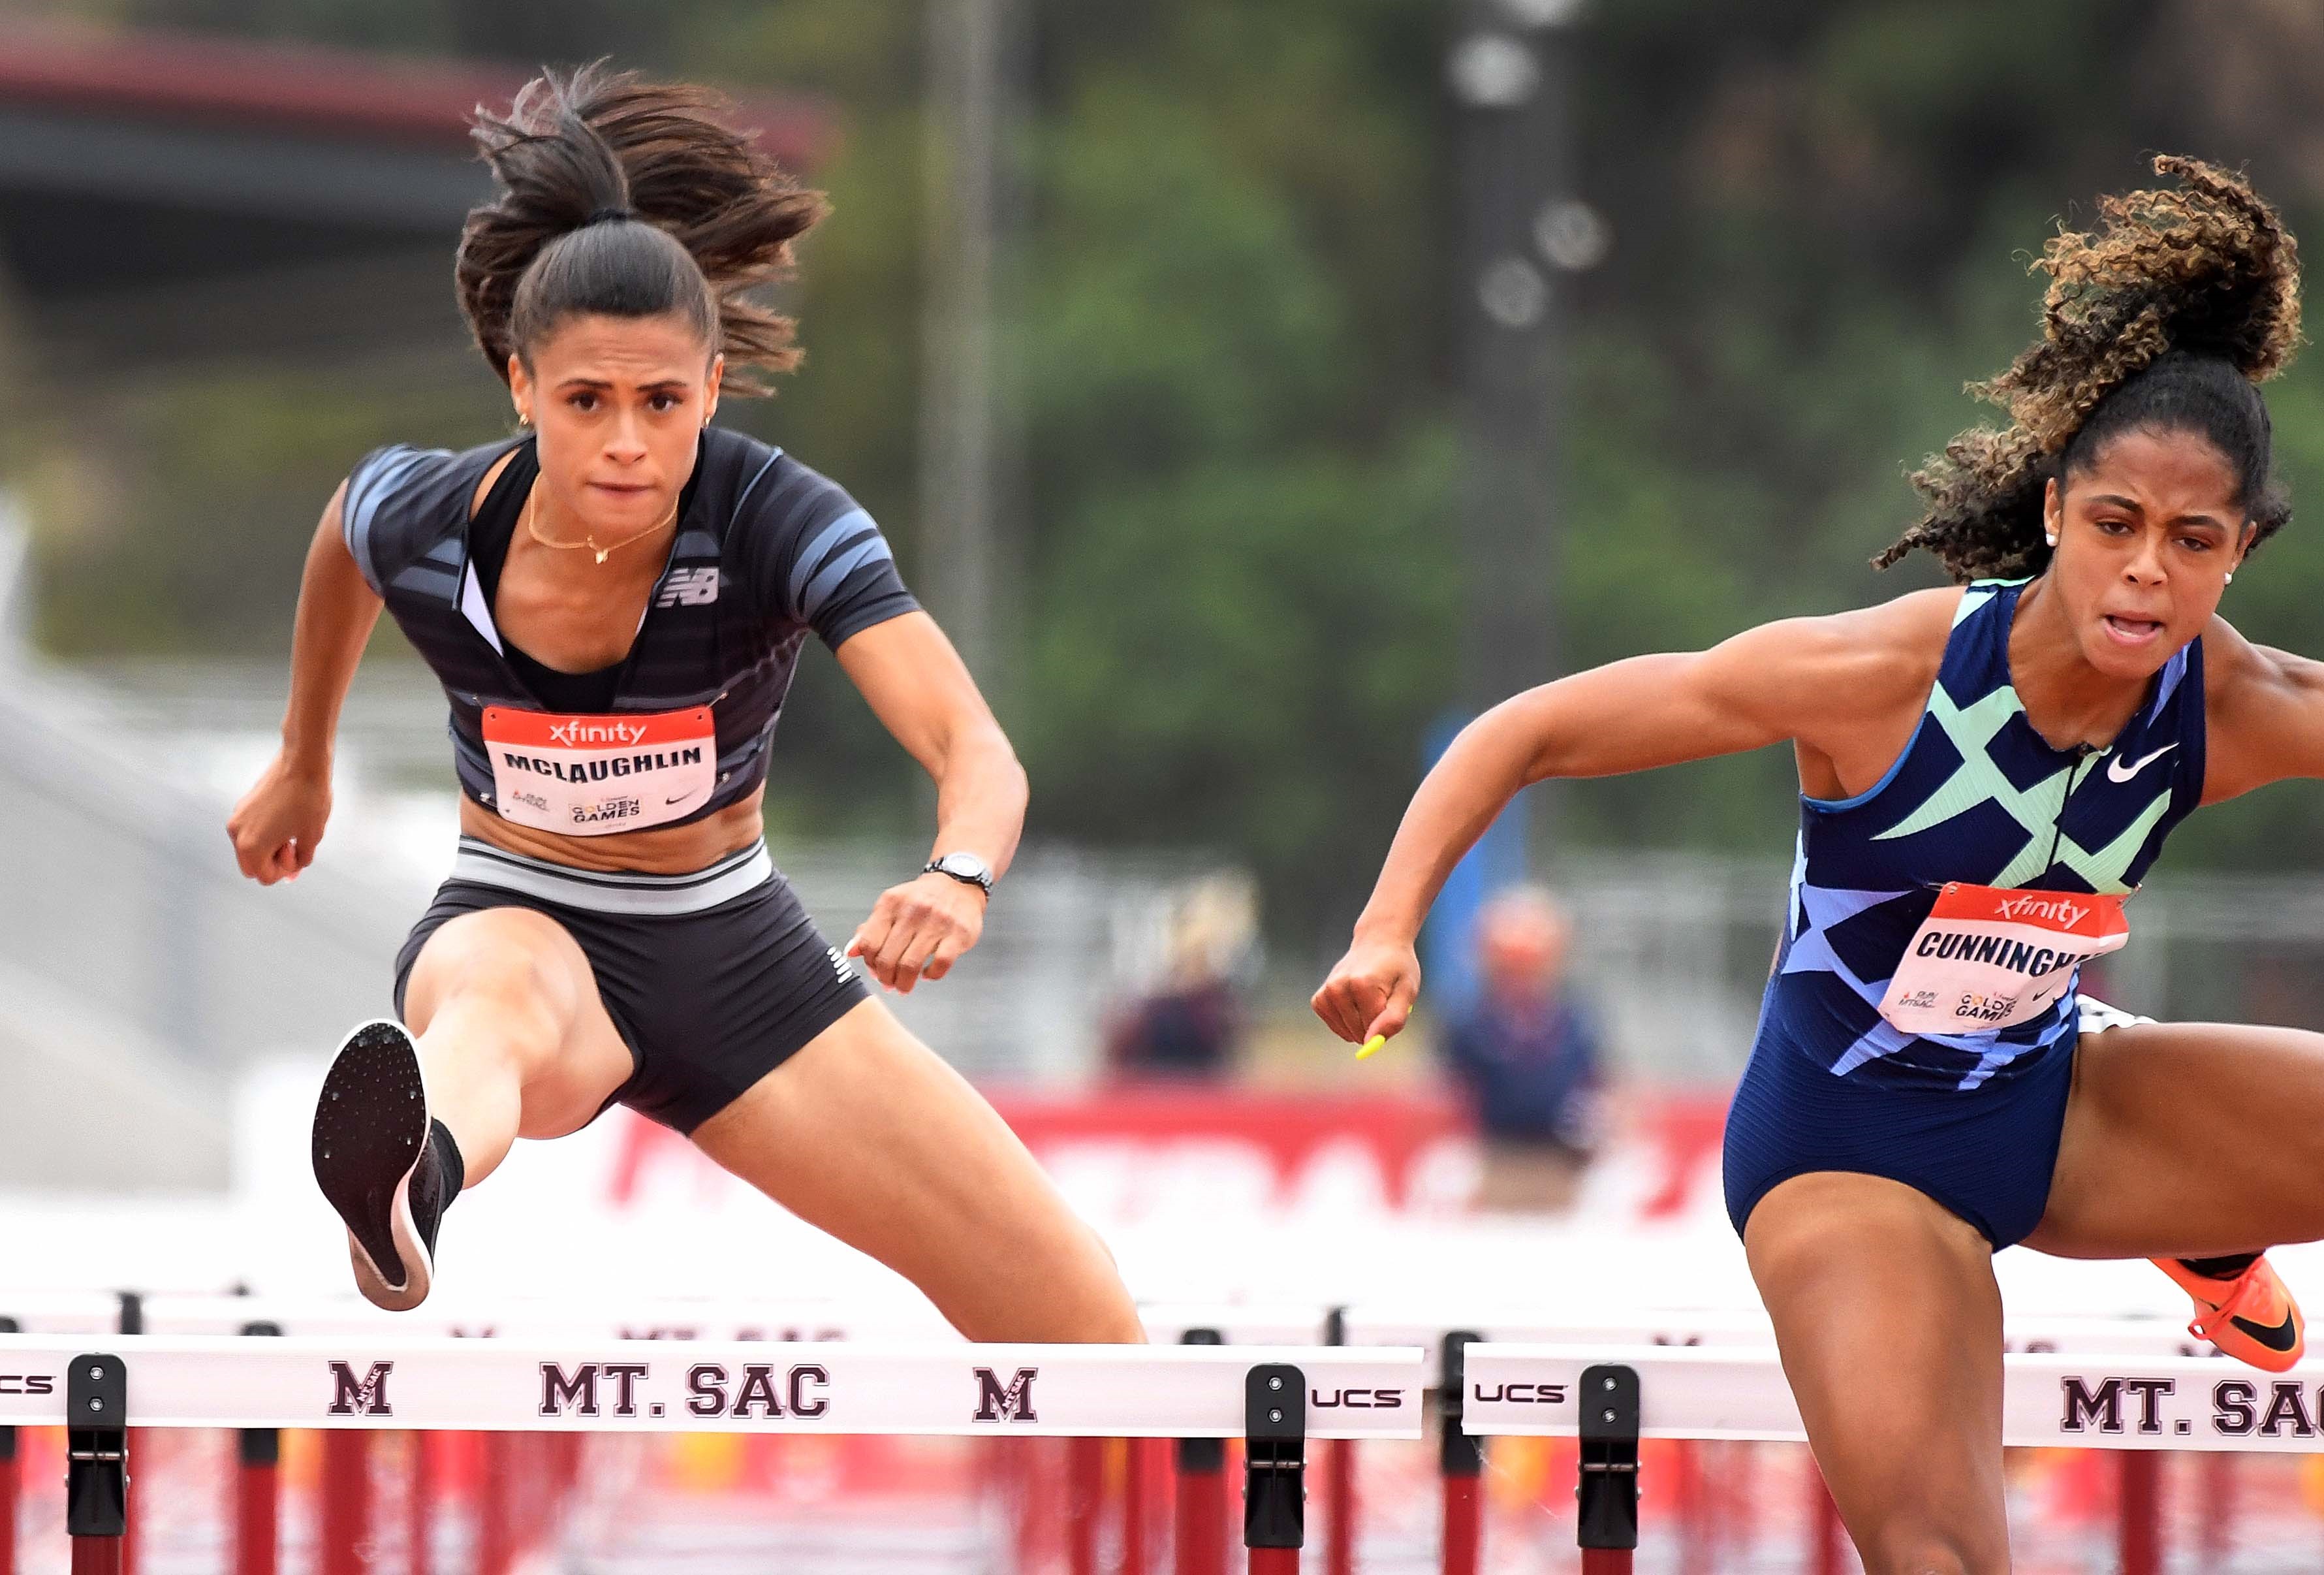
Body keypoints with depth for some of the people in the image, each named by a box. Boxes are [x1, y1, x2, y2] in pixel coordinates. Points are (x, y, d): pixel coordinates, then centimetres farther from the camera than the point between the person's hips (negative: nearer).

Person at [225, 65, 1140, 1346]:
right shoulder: (419, 523, -17)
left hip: (729, 951, 2)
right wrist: (302, 766, 26)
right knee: (506, 1012, -45)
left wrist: (958, 878, -60)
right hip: (517, 930, -2)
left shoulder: (775, 519, -24)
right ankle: (406, 1192, -84)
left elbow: (978, 752, -37)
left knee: (1089, 1332, -7)